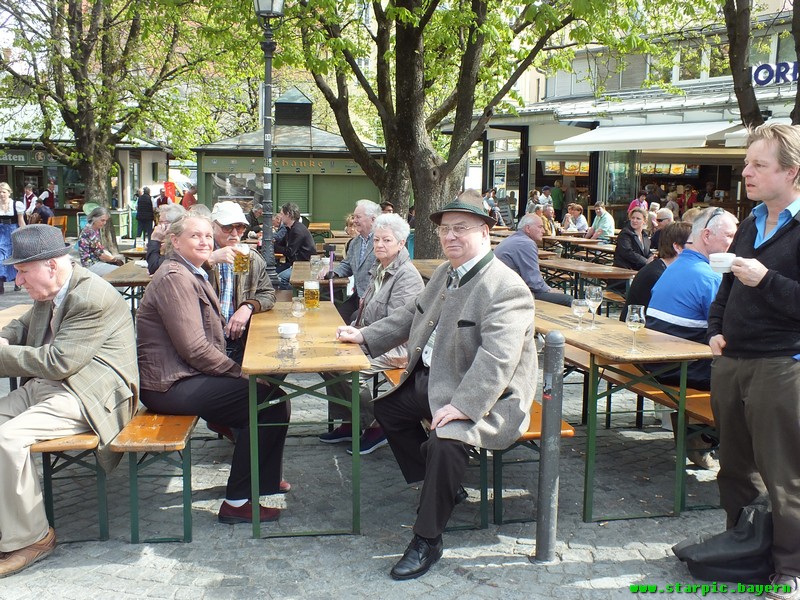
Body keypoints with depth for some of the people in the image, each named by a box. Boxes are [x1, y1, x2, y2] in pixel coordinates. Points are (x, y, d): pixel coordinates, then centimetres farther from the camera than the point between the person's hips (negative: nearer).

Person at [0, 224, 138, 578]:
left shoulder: (93, 298, -20)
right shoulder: (46, 295, 11)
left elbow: (59, 361, -22)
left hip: (88, 395, -10)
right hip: (44, 385, 10)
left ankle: (30, 538, -10)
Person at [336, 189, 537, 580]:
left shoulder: (507, 289, -21)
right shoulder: (445, 273, 9)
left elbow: (496, 359, -31)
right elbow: (410, 316, 21)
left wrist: (462, 406, -37)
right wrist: (365, 336, 14)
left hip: (485, 398, -10)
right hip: (430, 380, 10)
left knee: (445, 442, -32)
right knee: (387, 409, 18)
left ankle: (427, 540, -11)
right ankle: (441, 488, 26)